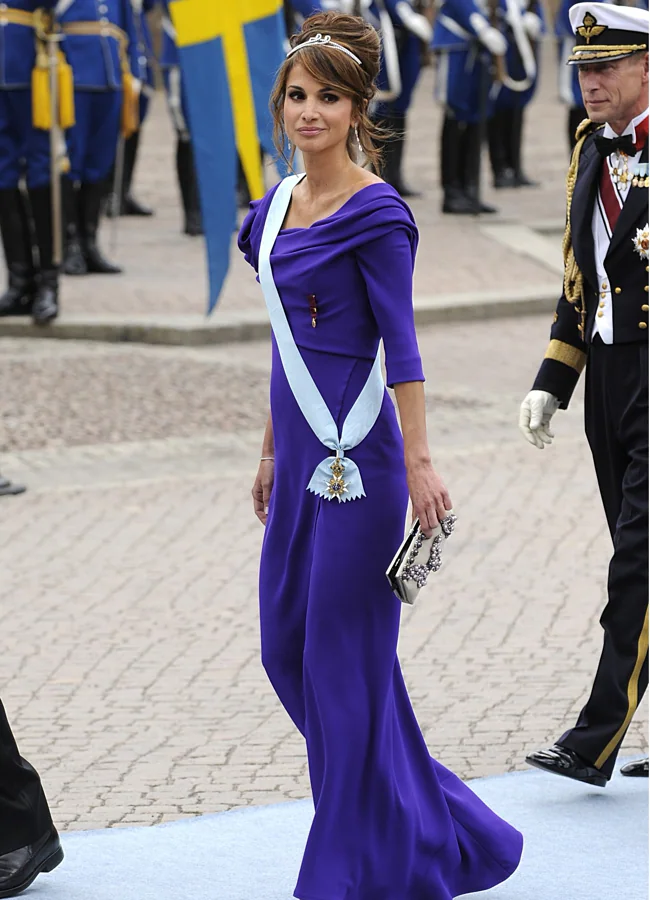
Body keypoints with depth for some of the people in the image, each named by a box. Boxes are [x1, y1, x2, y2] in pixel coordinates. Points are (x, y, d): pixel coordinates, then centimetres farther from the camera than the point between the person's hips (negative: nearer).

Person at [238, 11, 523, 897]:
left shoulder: (375, 214, -11)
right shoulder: (278, 206, 12)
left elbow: (399, 341, -15)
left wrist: (418, 460, -19)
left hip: (356, 456, -9)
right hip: (302, 455, 9)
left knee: (346, 652, -3)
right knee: (286, 648, 12)